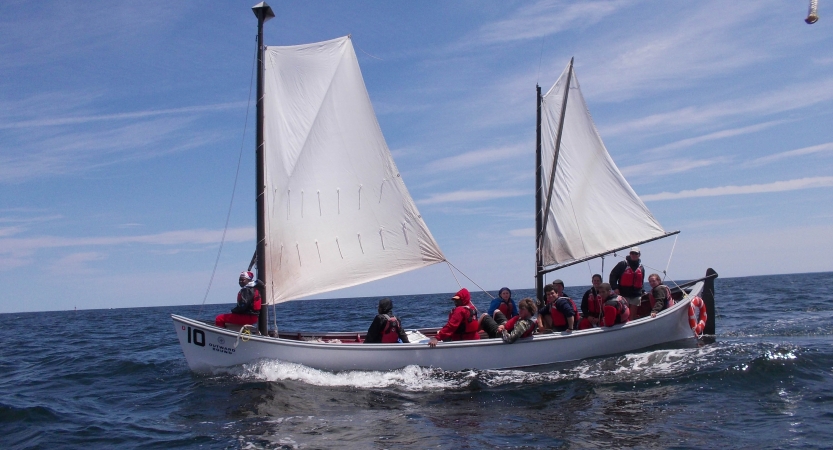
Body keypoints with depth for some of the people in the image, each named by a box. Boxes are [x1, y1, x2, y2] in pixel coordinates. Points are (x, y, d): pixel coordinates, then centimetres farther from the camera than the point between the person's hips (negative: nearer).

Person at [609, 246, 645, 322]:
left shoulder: (641, 267, 12)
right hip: (623, 294, -4)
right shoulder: (622, 264, -3)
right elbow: (613, 275, -4)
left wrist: (640, 291, 19)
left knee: (633, 315, 6)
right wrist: (615, 288, -12)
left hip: (636, 296, 4)